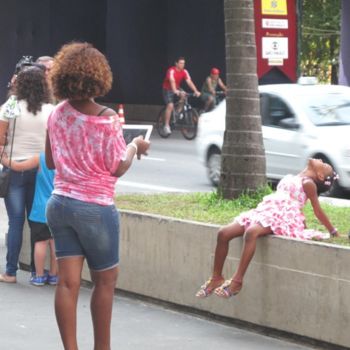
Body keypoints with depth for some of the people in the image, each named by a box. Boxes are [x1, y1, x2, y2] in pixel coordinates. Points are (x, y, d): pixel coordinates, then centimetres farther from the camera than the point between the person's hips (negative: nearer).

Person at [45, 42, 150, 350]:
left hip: (60, 204, 5)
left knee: (68, 282, 2)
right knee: (105, 280, 11)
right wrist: (135, 146, 6)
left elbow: (51, 161, 12)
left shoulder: (57, 115, 2)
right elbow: (117, 168, -10)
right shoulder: (107, 118, -14)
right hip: (96, 207, -5)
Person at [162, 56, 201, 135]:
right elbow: (172, 81, -40)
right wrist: (175, 91, -57)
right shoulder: (171, 70, -25)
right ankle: (166, 125, -17)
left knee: (183, 95, -21)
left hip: (177, 89, 6)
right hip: (168, 89, -6)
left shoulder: (184, 72, -8)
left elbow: (189, 82, -15)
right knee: (170, 105, -21)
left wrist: (196, 91, -28)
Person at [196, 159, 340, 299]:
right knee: (224, 233, -9)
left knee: (251, 232, -39)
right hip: (265, 211, 8)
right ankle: (216, 278, -2)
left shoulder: (308, 183, 3)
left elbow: (318, 211, 5)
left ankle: (237, 281, -40)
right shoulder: (292, 179, 27)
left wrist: (334, 232, 6)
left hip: (283, 217, -8)